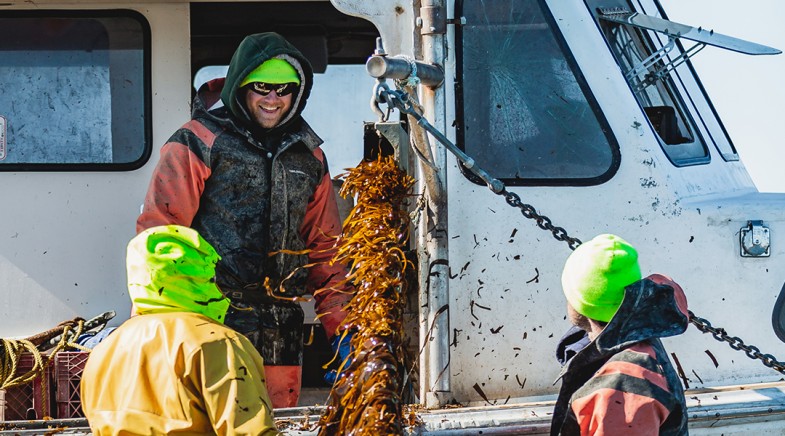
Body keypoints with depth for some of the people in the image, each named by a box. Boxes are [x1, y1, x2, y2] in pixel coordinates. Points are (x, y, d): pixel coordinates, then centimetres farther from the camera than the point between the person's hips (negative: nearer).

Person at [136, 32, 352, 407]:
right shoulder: (197, 144, -1)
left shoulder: (309, 157, 17)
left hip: (281, 338, 5)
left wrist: (340, 329, 13)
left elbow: (324, 247, 21)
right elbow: (158, 233, -5)